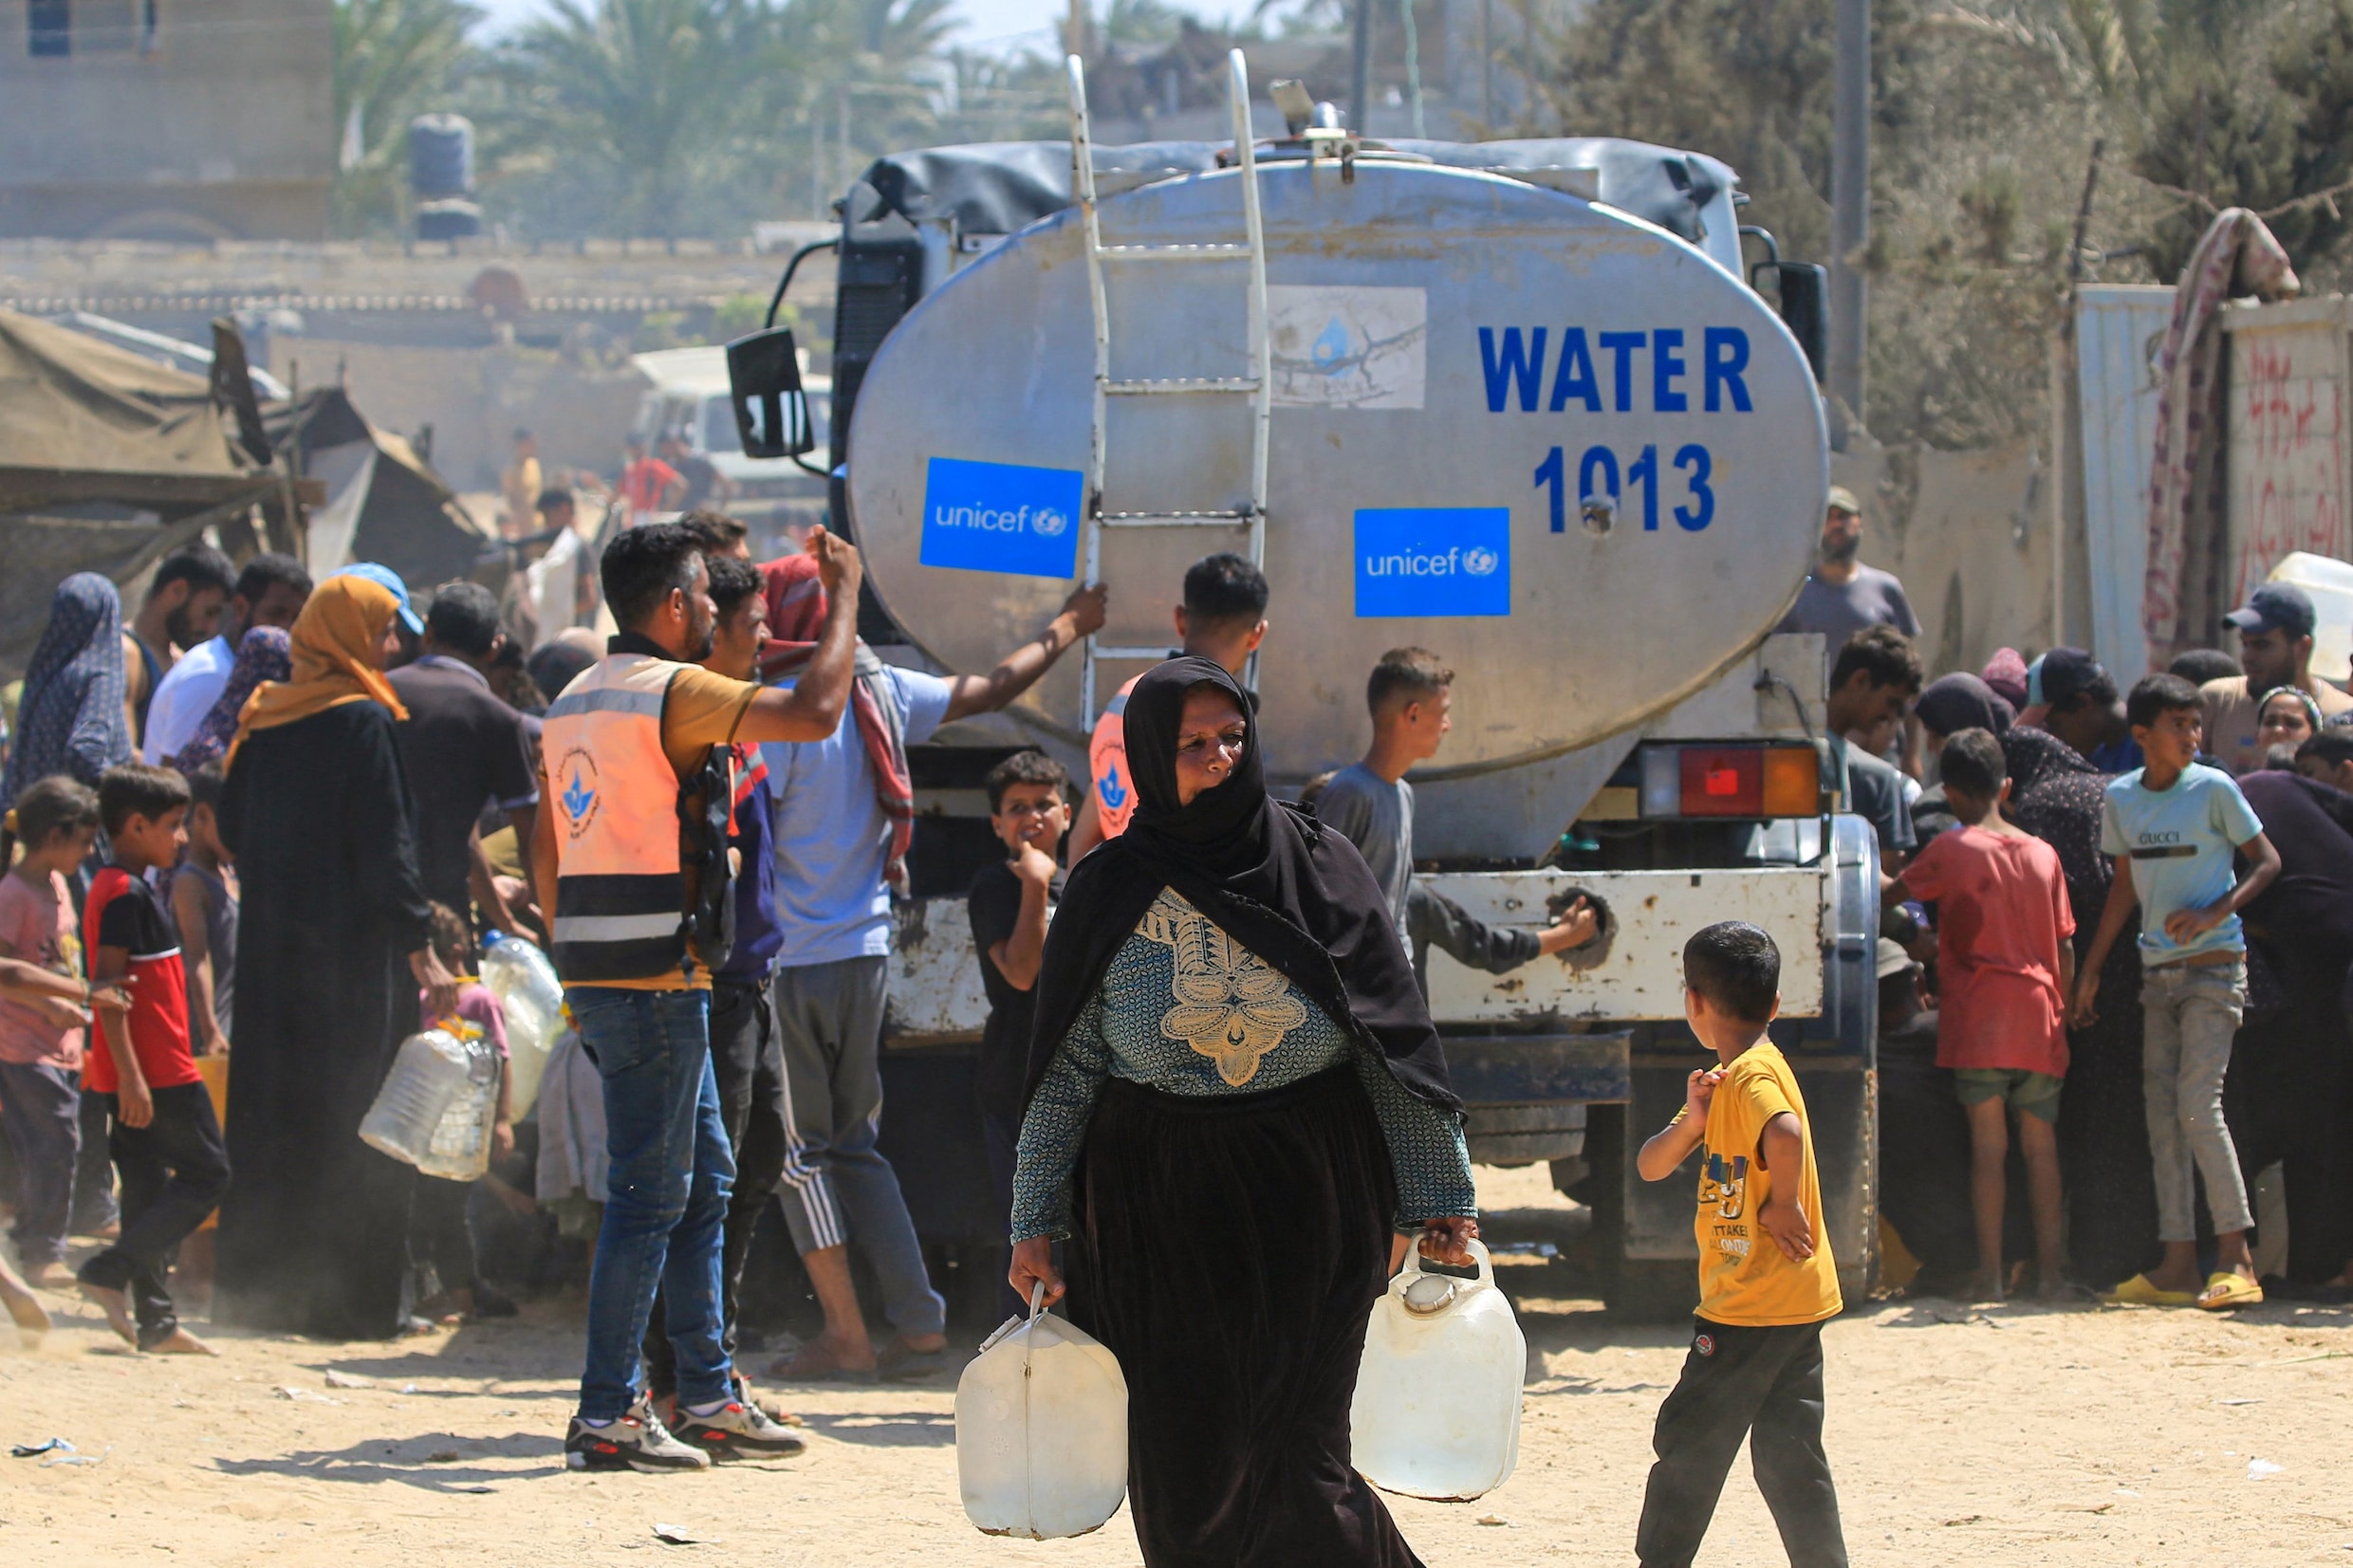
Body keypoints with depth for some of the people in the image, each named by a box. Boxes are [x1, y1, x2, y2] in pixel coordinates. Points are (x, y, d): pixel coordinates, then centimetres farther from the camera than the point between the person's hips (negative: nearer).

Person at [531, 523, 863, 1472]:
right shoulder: (672, 691, -12)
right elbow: (815, 713, -19)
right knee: (650, 1195, -6)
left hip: (596, 971, 9)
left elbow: (545, 856, 20)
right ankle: (606, 1417, -6)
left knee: (703, 1180, 16)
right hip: (656, 976, -9)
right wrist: (843, 597, -6)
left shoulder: (576, 702, 16)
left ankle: (706, 1400, 19)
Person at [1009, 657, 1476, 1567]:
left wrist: (1441, 1198, 3)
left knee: (1291, 1469, -9)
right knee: (1186, 1479, 1)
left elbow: (1399, 1047, 4)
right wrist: (1036, 1225, 1)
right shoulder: (1111, 894, -1)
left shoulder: (1318, 868, 0)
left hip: (1308, 1204, -1)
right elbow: (1064, 1073, 3)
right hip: (1157, 1210, 1)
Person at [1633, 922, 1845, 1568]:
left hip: (1753, 1307, -9)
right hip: (1798, 1302, 9)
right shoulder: (1724, 1082, 16)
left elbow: (1786, 1134, -37)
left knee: (1689, 1441, 0)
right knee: (1788, 1455, 9)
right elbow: (1651, 1168, 13)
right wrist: (1693, 1120, -6)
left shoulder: (1753, 1075, -14)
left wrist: (1783, 1204, -22)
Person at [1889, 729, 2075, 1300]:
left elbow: (1894, 892, 11)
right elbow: (2065, 946, 9)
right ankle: (2048, 1270, 7)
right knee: (2041, 1145, 8)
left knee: (1988, 1144, -3)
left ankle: (1991, 1273, -5)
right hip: (2039, 1018, 3)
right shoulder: (2043, 855, 7)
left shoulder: (1950, 851, -3)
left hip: (1978, 1018, -3)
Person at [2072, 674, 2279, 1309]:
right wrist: (2090, 970, 16)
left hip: (2213, 966, -6)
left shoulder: (2213, 790, -7)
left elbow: (2267, 861, -3)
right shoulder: (2120, 799, 7)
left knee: (2197, 1103, -15)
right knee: (2162, 1112, 3)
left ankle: (2236, 1257, -11)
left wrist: (2216, 912, -19)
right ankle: (2177, 1264, 5)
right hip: (2157, 970, 6)